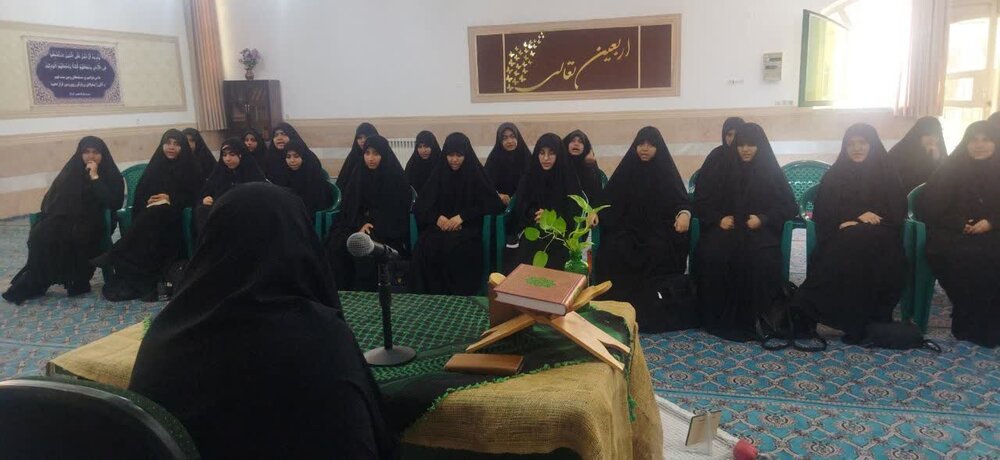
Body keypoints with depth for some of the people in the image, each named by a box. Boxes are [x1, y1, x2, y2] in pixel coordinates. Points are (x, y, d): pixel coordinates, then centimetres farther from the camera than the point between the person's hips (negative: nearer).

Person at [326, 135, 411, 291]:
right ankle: (342, 288, -14)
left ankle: (364, 291, -19)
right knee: (336, 243, -23)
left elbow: (398, 210, -9)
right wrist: (361, 224, -15)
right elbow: (349, 206, 4)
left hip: (387, 230, -4)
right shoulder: (359, 174, 5)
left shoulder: (395, 177, -7)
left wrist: (373, 224, -18)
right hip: (360, 223, 4)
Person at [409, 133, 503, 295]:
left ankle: (458, 295, -19)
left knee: (456, 248, -36)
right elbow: (421, 204, 9)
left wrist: (462, 216, -15)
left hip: (467, 228, -2)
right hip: (440, 226, 3)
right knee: (425, 246, -30)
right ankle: (429, 294, -17)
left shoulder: (476, 174, 2)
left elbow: (492, 204, -7)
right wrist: (437, 217, -13)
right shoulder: (438, 173, 10)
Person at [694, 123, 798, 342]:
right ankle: (718, 319, -17)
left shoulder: (772, 172, 7)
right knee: (710, 255, -31)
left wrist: (763, 218, -12)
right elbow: (701, 200, 12)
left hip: (759, 230, -1)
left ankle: (753, 321, -16)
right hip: (726, 228, 1)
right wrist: (718, 218, -6)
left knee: (762, 260, -33)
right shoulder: (722, 169, 10)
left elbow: (788, 206, 5)